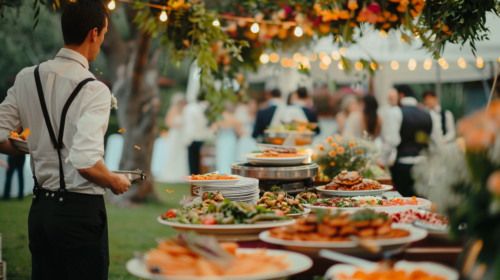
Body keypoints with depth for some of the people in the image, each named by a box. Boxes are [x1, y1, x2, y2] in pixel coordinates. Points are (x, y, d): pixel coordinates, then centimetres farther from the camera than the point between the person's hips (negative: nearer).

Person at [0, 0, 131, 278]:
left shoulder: (27, 78, 2)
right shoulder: (95, 90, -17)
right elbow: (86, 162, -25)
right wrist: (116, 182, -6)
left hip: (40, 207, 6)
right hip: (81, 211, -6)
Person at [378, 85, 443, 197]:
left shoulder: (394, 112, -6)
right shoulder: (431, 116, 8)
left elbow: (391, 140, -14)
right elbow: (437, 145, 6)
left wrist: (383, 161, -4)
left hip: (401, 166, -4)